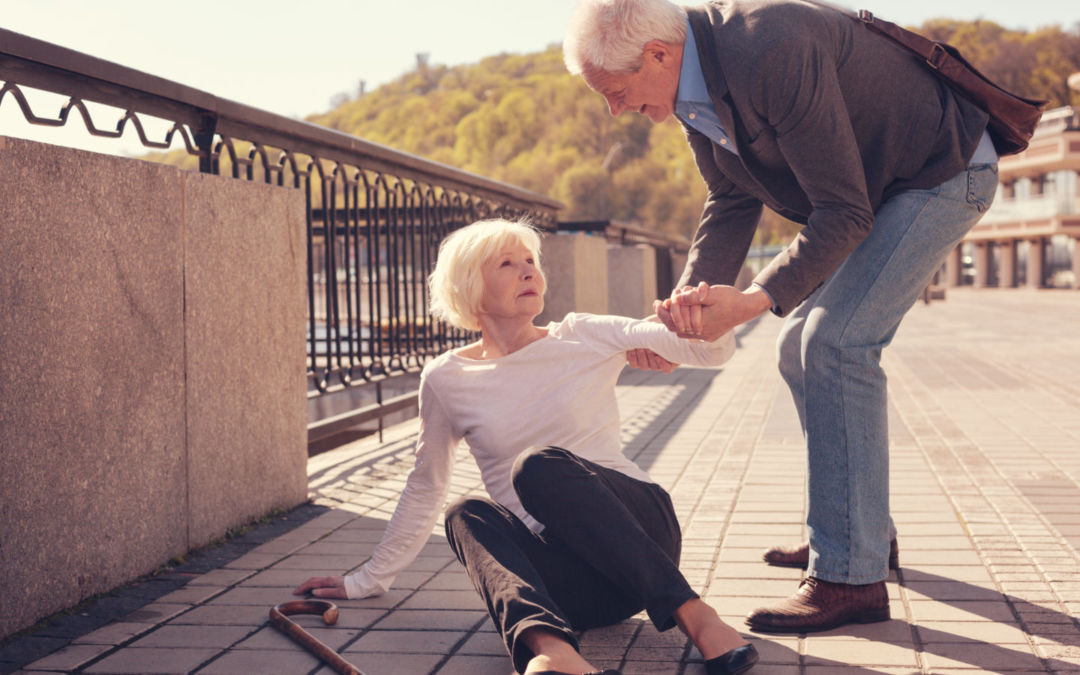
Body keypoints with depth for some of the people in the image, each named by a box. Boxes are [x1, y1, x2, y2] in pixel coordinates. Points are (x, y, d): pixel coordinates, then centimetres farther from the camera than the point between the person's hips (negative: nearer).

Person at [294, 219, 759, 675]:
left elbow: (713, 350, -8)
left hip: (640, 529, -2)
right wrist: (369, 580, 19)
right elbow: (424, 488, 18)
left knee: (538, 465, -28)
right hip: (569, 580, 2)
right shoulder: (446, 379, 6)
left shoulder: (584, 338, 3)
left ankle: (694, 615, -37)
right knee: (467, 516, -26)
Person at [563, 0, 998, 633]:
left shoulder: (772, 53, -35)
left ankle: (850, 575, -15)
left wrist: (756, 300, -34)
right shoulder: (693, 85, -6)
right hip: (865, 188, 10)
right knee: (802, 349, 9)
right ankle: (867, 530, 22)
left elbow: (845, 211, -31)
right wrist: (689, 297, -11)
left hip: (942, 173, -9)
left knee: (836, 343, -20)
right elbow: (731, 203, 2)